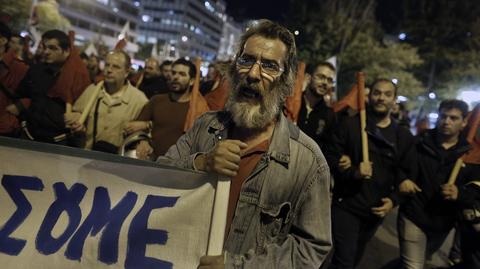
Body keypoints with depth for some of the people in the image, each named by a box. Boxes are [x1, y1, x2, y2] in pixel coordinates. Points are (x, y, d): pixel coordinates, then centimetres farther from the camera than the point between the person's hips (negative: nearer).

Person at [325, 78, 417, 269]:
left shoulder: (404, 137, 5)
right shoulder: (349, 124, -5)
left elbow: (408, 174, 8)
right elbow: (329, 157, -8)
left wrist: (393, 199, -7)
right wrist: (353, 172, -25)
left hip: (377, 210, 4)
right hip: (346, 205, -4)